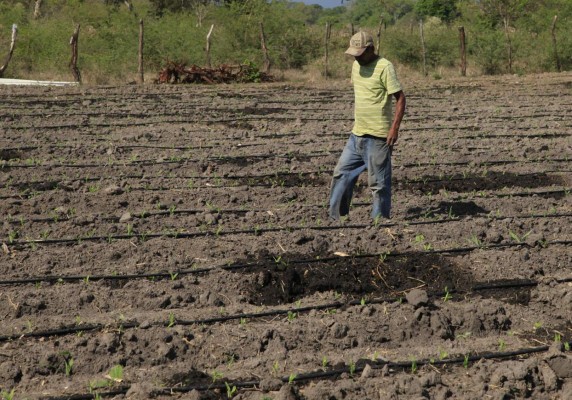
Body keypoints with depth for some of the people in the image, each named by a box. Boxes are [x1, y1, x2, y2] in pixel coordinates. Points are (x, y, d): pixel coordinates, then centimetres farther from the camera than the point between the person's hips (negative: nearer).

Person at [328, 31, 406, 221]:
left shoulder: (384, 67, -13)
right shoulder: (356, 66, 11)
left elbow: (400, 98, -15)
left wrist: (395, 127, -20)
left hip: (377, 136, -8)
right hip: (356, 134, 8)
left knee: (378, 182, -1)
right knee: (342, 174, 11)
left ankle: (379, 219, 9)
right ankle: (335, 217, 20)